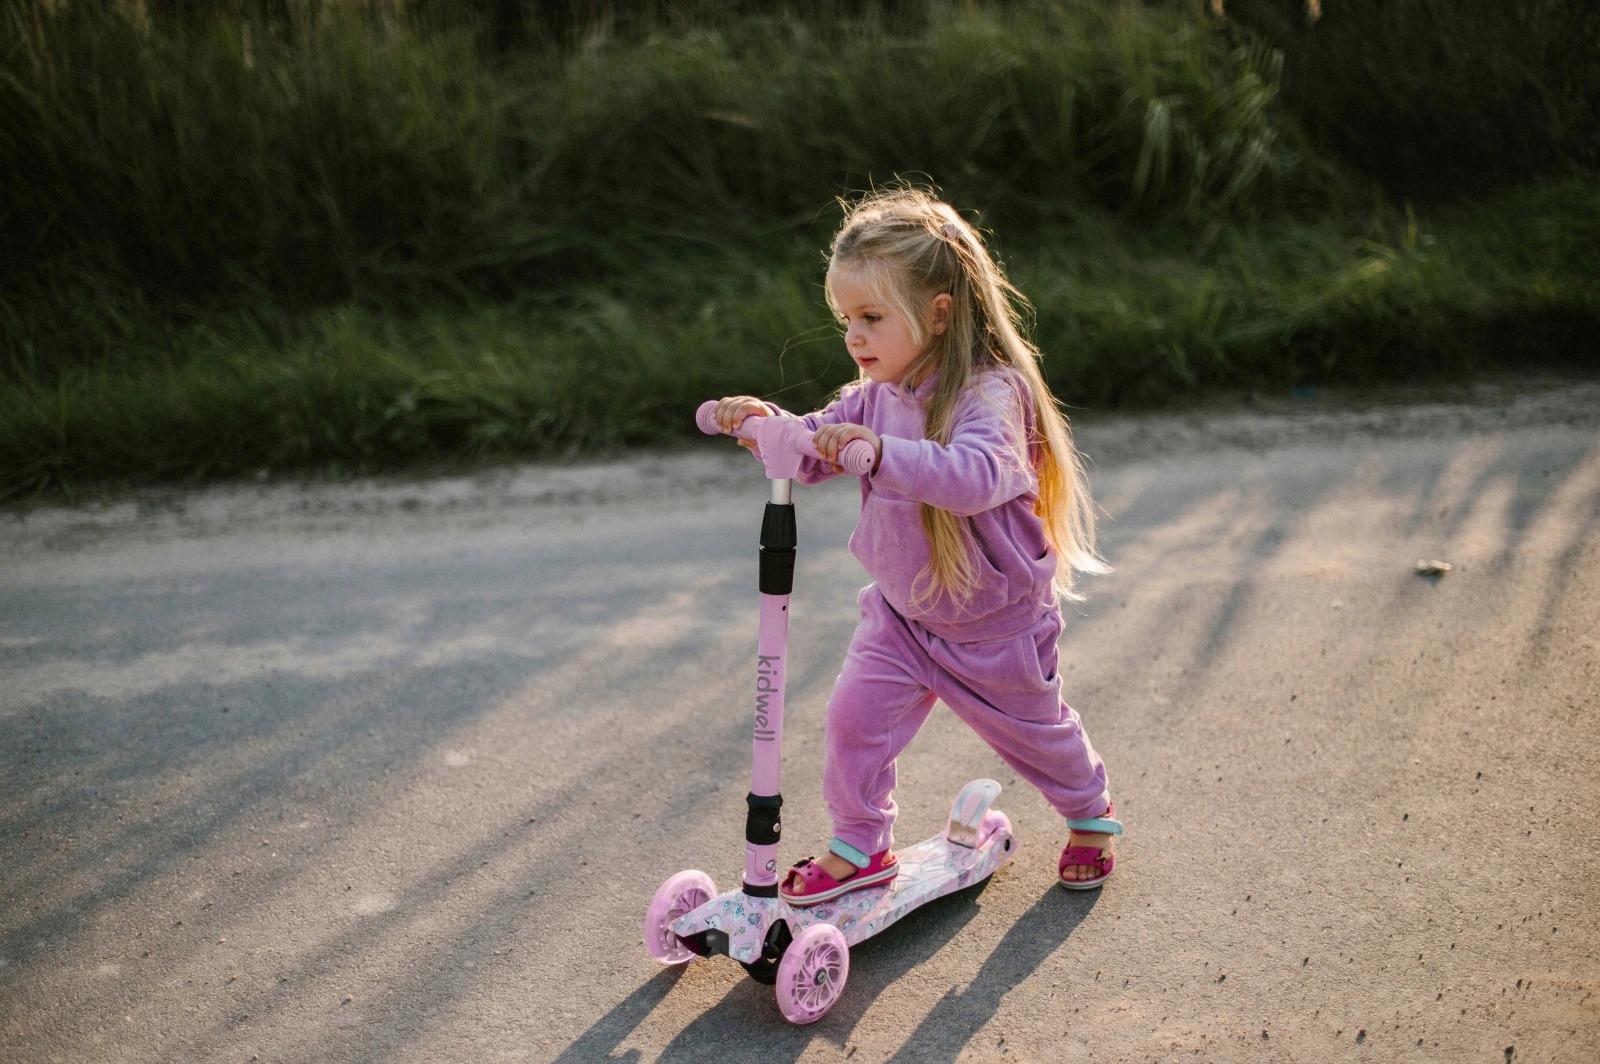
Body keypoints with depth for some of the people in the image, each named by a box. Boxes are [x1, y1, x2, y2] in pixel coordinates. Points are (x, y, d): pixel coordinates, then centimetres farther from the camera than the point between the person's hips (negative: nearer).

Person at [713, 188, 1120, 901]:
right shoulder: (877, 394, -6)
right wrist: (772, 428, -20)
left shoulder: (990, 393, -28)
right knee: (854, 714, -6)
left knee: (1035, 733, 16)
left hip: (994, 625, -5)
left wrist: (881, 450, -59)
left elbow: (975, 476, -47)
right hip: (901, 614, 5)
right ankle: (860, 846, 15)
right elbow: (817, 455, 1)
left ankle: (1091, 815, 46)